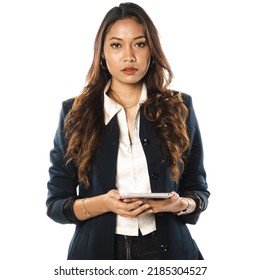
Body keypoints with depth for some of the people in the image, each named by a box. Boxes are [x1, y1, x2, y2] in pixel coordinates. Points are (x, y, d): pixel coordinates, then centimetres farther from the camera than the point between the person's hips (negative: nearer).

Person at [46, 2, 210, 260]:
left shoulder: (179, 109, 1)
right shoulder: (75, 113, -2)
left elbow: (199, 191, 6)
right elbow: (55, 203, -2)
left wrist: (180, 204, -16)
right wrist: (104, 203, -20)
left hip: (167, 249, 1)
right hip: (99, 250, 0)